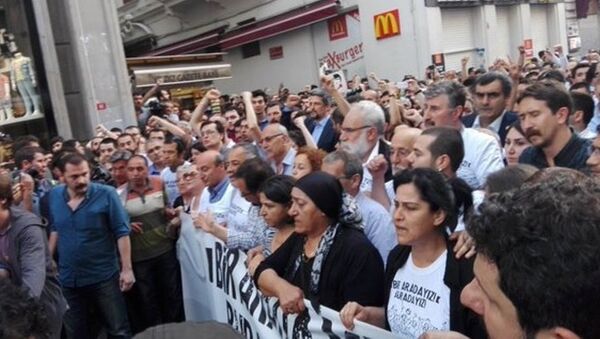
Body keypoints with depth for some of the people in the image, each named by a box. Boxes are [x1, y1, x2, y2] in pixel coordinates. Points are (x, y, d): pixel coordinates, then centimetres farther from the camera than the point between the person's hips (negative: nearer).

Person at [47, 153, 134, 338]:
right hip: (68, 279, 4)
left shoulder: (106, 194, -16)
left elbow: (122, 233, -13)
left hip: (104, 277, -4)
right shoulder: (54, 196, -1)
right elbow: (55, 231, 12)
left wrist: (127, 269, -14)